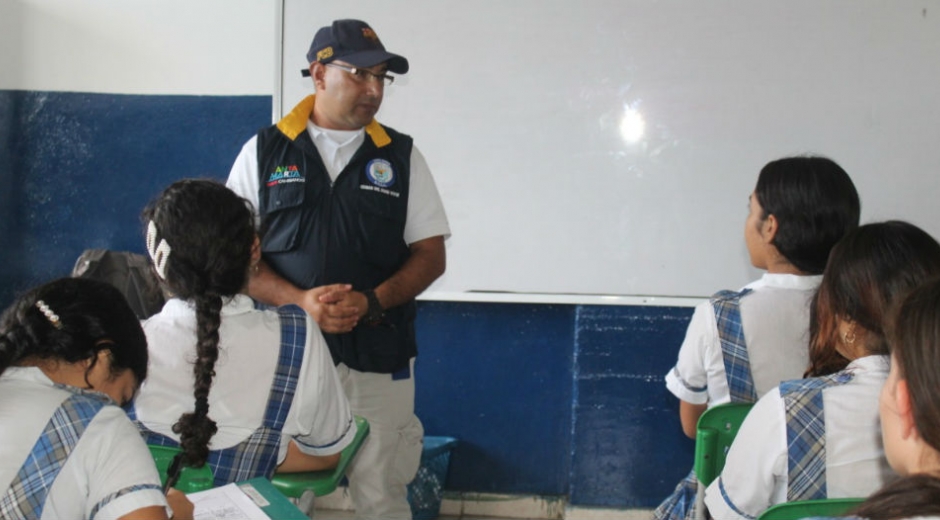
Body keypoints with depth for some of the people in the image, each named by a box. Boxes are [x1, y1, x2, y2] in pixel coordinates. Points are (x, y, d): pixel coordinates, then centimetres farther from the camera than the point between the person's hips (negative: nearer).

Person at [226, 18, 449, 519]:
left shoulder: (401, 156, 7)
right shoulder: (265, 151, 5)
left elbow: (430, 254, 5)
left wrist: (371, 302, -12)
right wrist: (300, 301, -15)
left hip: (378, 361, 1)